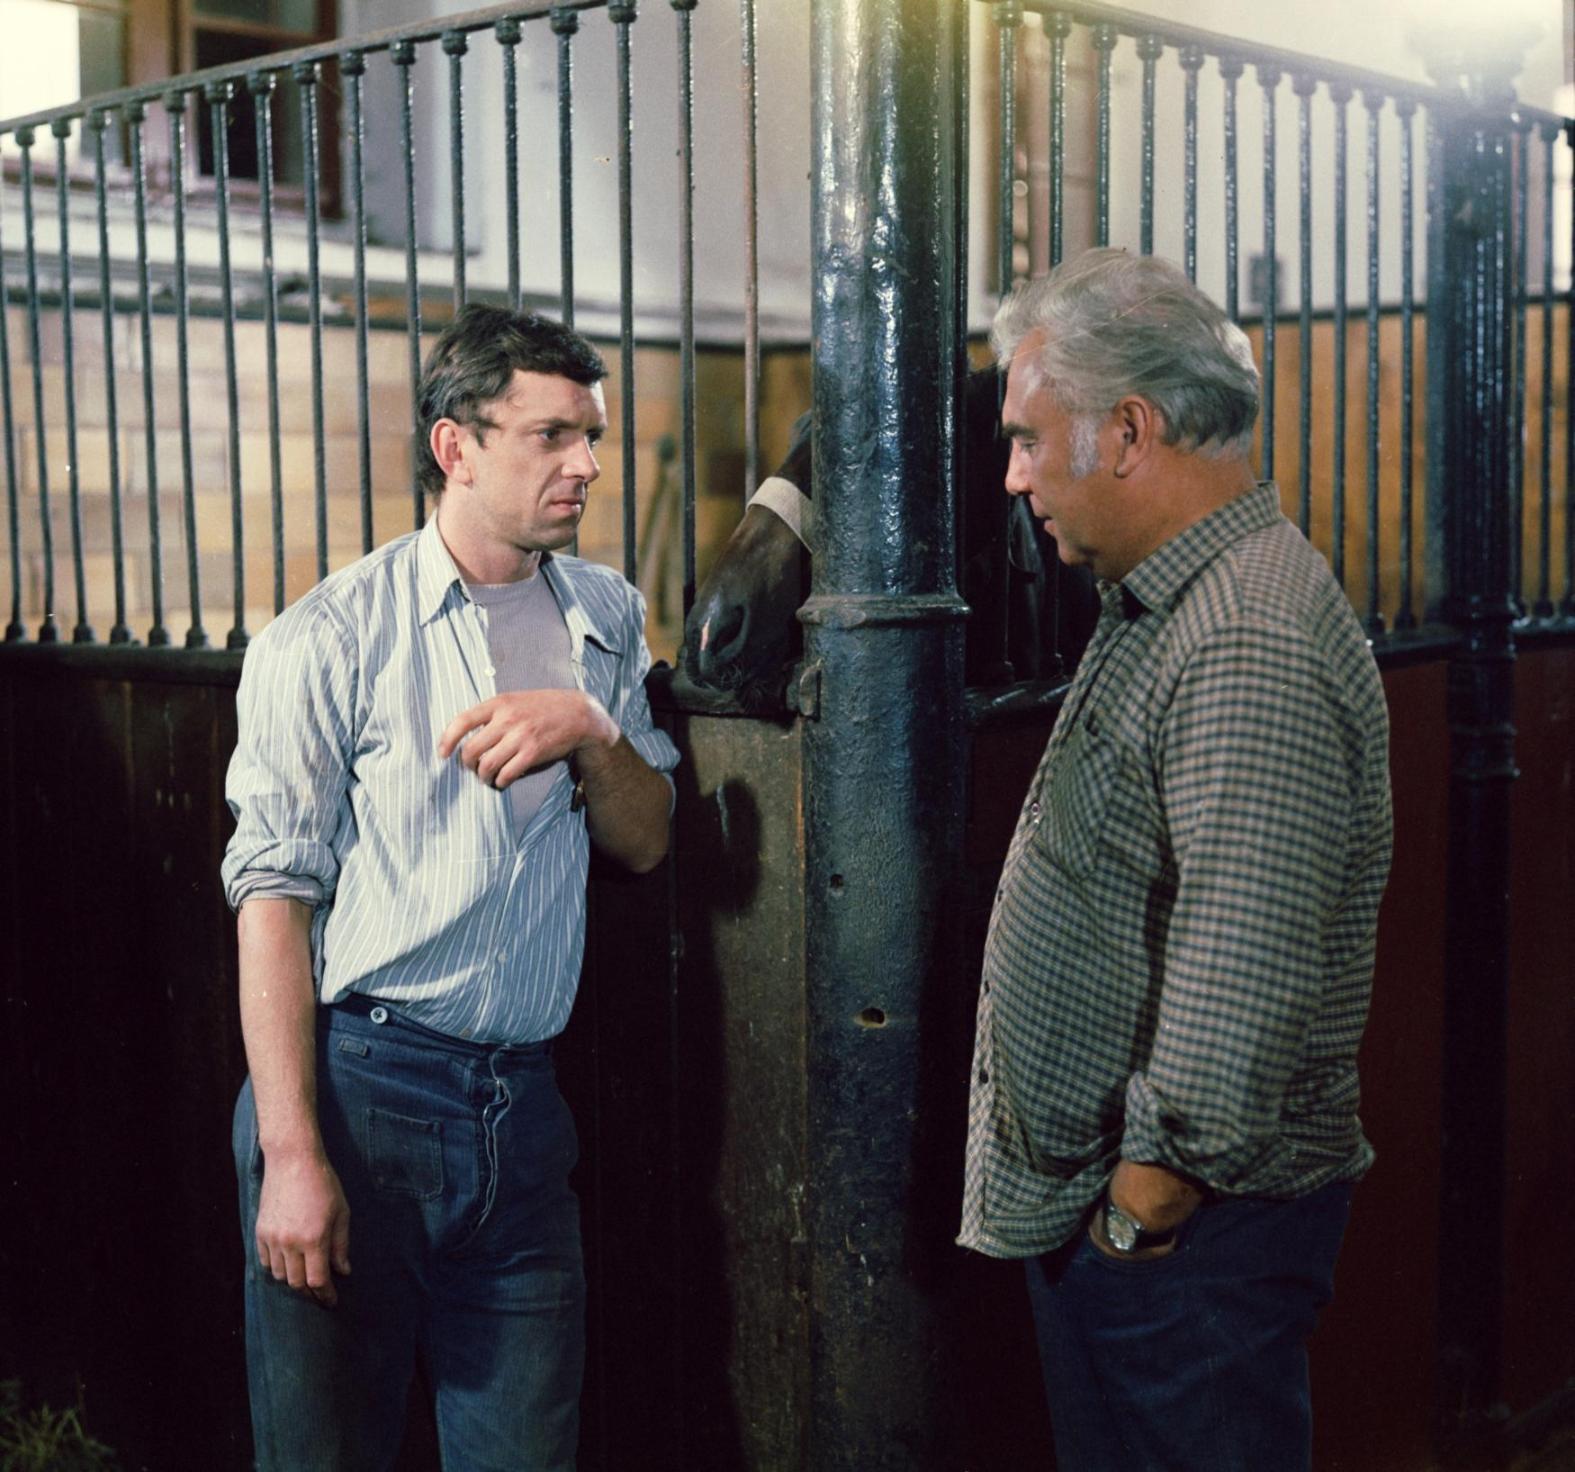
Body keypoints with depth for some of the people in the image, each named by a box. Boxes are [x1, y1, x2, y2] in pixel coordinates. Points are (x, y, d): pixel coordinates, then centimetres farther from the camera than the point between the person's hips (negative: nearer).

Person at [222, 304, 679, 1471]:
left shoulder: (607, 619, 10)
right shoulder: (331, 639, -6)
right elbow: (275, 896, -9)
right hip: (356, 1085, -4)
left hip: (523, 1104, 4)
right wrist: (292, 1156, -15)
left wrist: (592, 733, -11)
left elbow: (647, 844, 11)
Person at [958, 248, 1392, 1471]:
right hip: (1098, 1200, 10)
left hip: (1186, 1231, -10)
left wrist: (1155, 1186, -20)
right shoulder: (1162, 608, 12)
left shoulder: (1249, 650, -24)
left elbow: (1239, 983, -31)